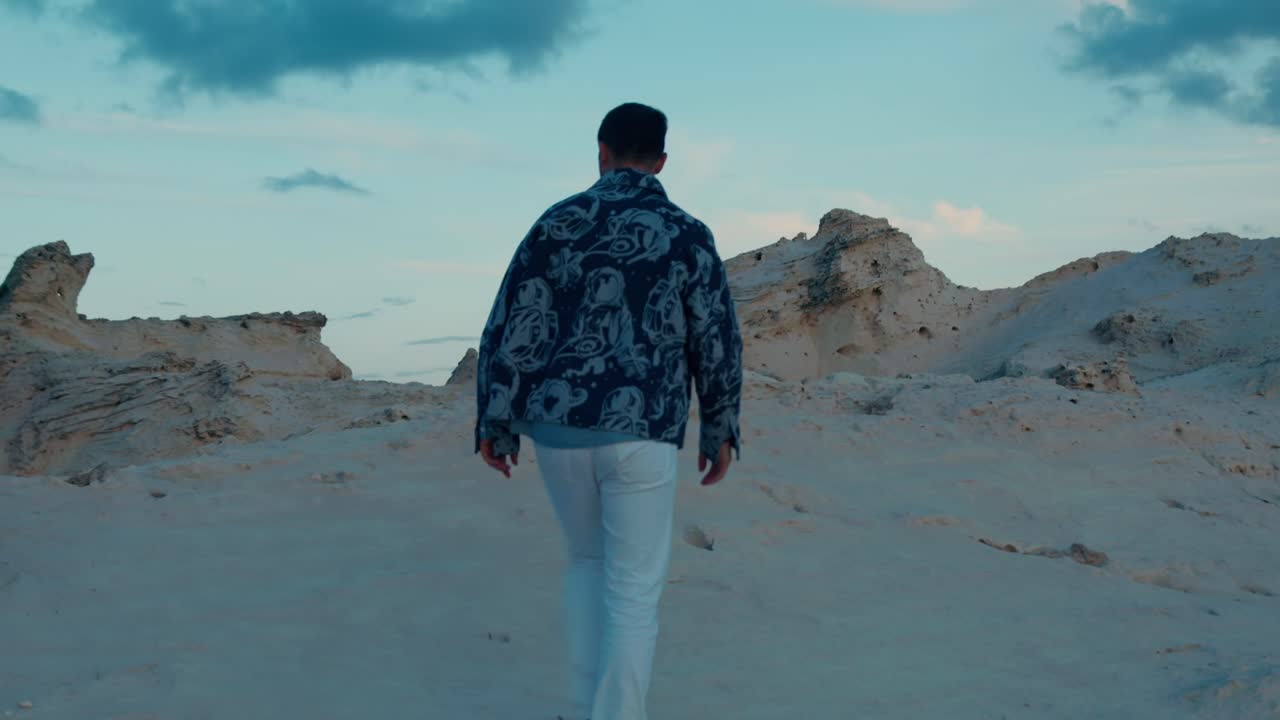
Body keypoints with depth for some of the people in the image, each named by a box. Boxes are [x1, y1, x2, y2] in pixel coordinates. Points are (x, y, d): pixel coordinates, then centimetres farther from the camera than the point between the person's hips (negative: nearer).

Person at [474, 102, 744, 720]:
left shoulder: (556, 223, 1)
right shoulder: (689, 236, -2)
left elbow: (512, 328, -3)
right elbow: (717, 344, 1)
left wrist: (495, 426, 4)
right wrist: (720, 431, 13)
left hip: (559, 427, 3)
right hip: (640, 433, -3)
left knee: (587, 560, 25)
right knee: (635, 594, 4)